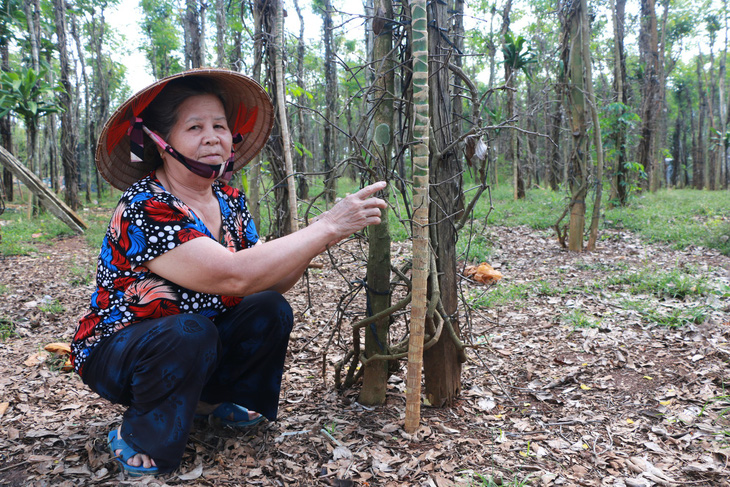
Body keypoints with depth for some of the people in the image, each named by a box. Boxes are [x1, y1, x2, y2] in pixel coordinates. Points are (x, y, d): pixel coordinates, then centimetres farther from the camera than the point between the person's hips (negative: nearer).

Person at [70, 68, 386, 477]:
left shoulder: (230, 201, -4)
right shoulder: (145, 208, -28)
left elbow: (270, 280, -7)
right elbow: (233, 276, -40)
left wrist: (311, 246, -27)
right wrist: (327, 228, -38)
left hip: (192, 345, 6)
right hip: (115, 353, -6)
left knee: (270, 310, -13)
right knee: (189, 333, -34)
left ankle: (211, 399, 9)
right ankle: (138, 442, -7)